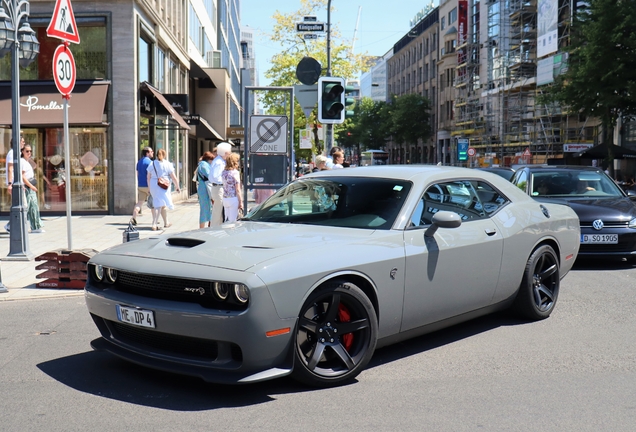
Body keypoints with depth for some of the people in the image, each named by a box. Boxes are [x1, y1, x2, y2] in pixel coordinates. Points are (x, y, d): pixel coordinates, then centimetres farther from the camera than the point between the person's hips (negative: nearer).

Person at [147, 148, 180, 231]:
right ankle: (154, 224, 1)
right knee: (159, 205, 3)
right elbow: (174, 178, -4)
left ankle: (166, 223, 18)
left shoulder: (152, 164, 6)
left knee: (163, 204, 15)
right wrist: (178, 187, 7)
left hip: (153, 185, 4)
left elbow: (148, 177, 10)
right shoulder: (167, 164, -4)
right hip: (163, 186, -4)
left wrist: (150, 188, 20)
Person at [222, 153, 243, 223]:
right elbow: (237, 189, -11)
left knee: (227, 220, 12)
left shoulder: (224, 172, 7)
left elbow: (224, 186, 5)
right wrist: (241, 202, -7)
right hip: (233, 198, -6)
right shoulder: (235, 172, -11)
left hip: (225, 198, 6)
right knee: (233, 221, -2)